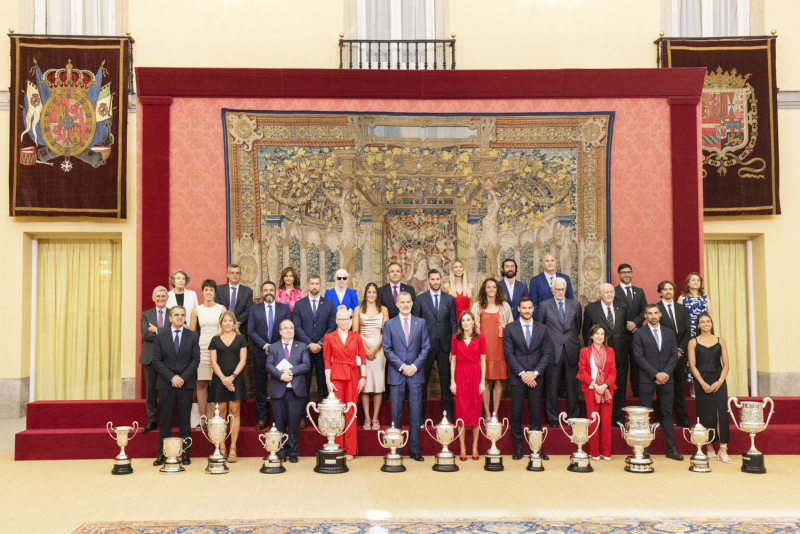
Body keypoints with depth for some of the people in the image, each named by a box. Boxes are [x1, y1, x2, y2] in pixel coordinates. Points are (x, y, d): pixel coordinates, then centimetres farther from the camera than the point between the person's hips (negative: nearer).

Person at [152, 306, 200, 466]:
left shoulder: (193, 336, 6)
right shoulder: (160, 336, 6)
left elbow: (196, 359, 1)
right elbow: (156, 360, 1)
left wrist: (183, 377, -10)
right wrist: (171, 377, -10)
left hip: (186, 384, 0)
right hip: (166, 384, 0)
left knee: (185, 420, 3)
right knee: (165, 419, 3)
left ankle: (185, 453, 9)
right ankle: (162, 453, 10)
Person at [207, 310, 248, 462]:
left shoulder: (240, 339, 8)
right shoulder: (215, 340, 9)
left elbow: (243, 360, 2)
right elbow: (213, 362, 3)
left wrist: (232, 376, -11)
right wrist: (223, 378, -10)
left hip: (236, 379, -1)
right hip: (219, 379, 1)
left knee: (234, 412, -2)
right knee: (221, 412, 0)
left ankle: (233, 449, 0)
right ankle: (221, 448, 5)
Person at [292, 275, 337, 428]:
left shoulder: (328, 304, 9)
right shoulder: (299, 304, 7)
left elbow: (332, 326, 3)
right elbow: (297, 327, 0)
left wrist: (320, 343, -9)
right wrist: (309, 344, -10)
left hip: (323, 350, 1)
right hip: (305, 350, 0)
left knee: (323, 384, 3)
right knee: (304, 385, 1)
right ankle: (303, 417, 6)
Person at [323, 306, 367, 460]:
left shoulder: (356, 337, 7)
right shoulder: (330, 338, 4)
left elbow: (362, 357, 7)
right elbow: (327, 361, 3)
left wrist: (363, 377, 0)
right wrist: (328, 381, -4)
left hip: (353, 377, 1)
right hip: (336, 377, -1)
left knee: (351, 412, 2)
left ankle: (350, 450, 9)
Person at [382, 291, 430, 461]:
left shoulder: (420, 323, 8)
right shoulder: (389, 324, 5)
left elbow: (426, 347, 5)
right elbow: (387, 349, -1)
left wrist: (414, 366, -8)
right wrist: (402, 366, -10)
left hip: (415, 373, 1)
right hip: (397, 374, -1)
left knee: (415, 412, 2)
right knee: (396, 414, 3)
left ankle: (414, 449, 9)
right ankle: (396, 450, 11)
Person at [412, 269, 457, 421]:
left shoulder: (450, 299, 7)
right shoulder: (420, 299, 3)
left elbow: (453, 323, 7)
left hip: (444, 344, 1)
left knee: (446, 380, 5)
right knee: (422, 380, 4)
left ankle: (447, 415, 15)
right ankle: (420, 416, 13)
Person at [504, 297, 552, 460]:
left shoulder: (542, 329, 7)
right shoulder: (510, 328, 2)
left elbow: (546, 353, 4)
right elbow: (508, 353, -3)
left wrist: (535, 373, -8)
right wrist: (522, 373, -11)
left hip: (535, 377, 1)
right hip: (517, 378, -1)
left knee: (536, 413, 3)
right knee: (516, 414, 1)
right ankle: (518, 448, 9)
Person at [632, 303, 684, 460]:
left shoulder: (670, 333, 12)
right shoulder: (639, 333, 1)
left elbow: (674, 355, 6)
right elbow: (639, 357, -7)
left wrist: (665, 373, -8)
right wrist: (656, 374, -13)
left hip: (666, 378, 3)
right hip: (647, 379, -3)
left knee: (667, 413, 6)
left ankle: (671, 448, 10)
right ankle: (645, 449, 6)